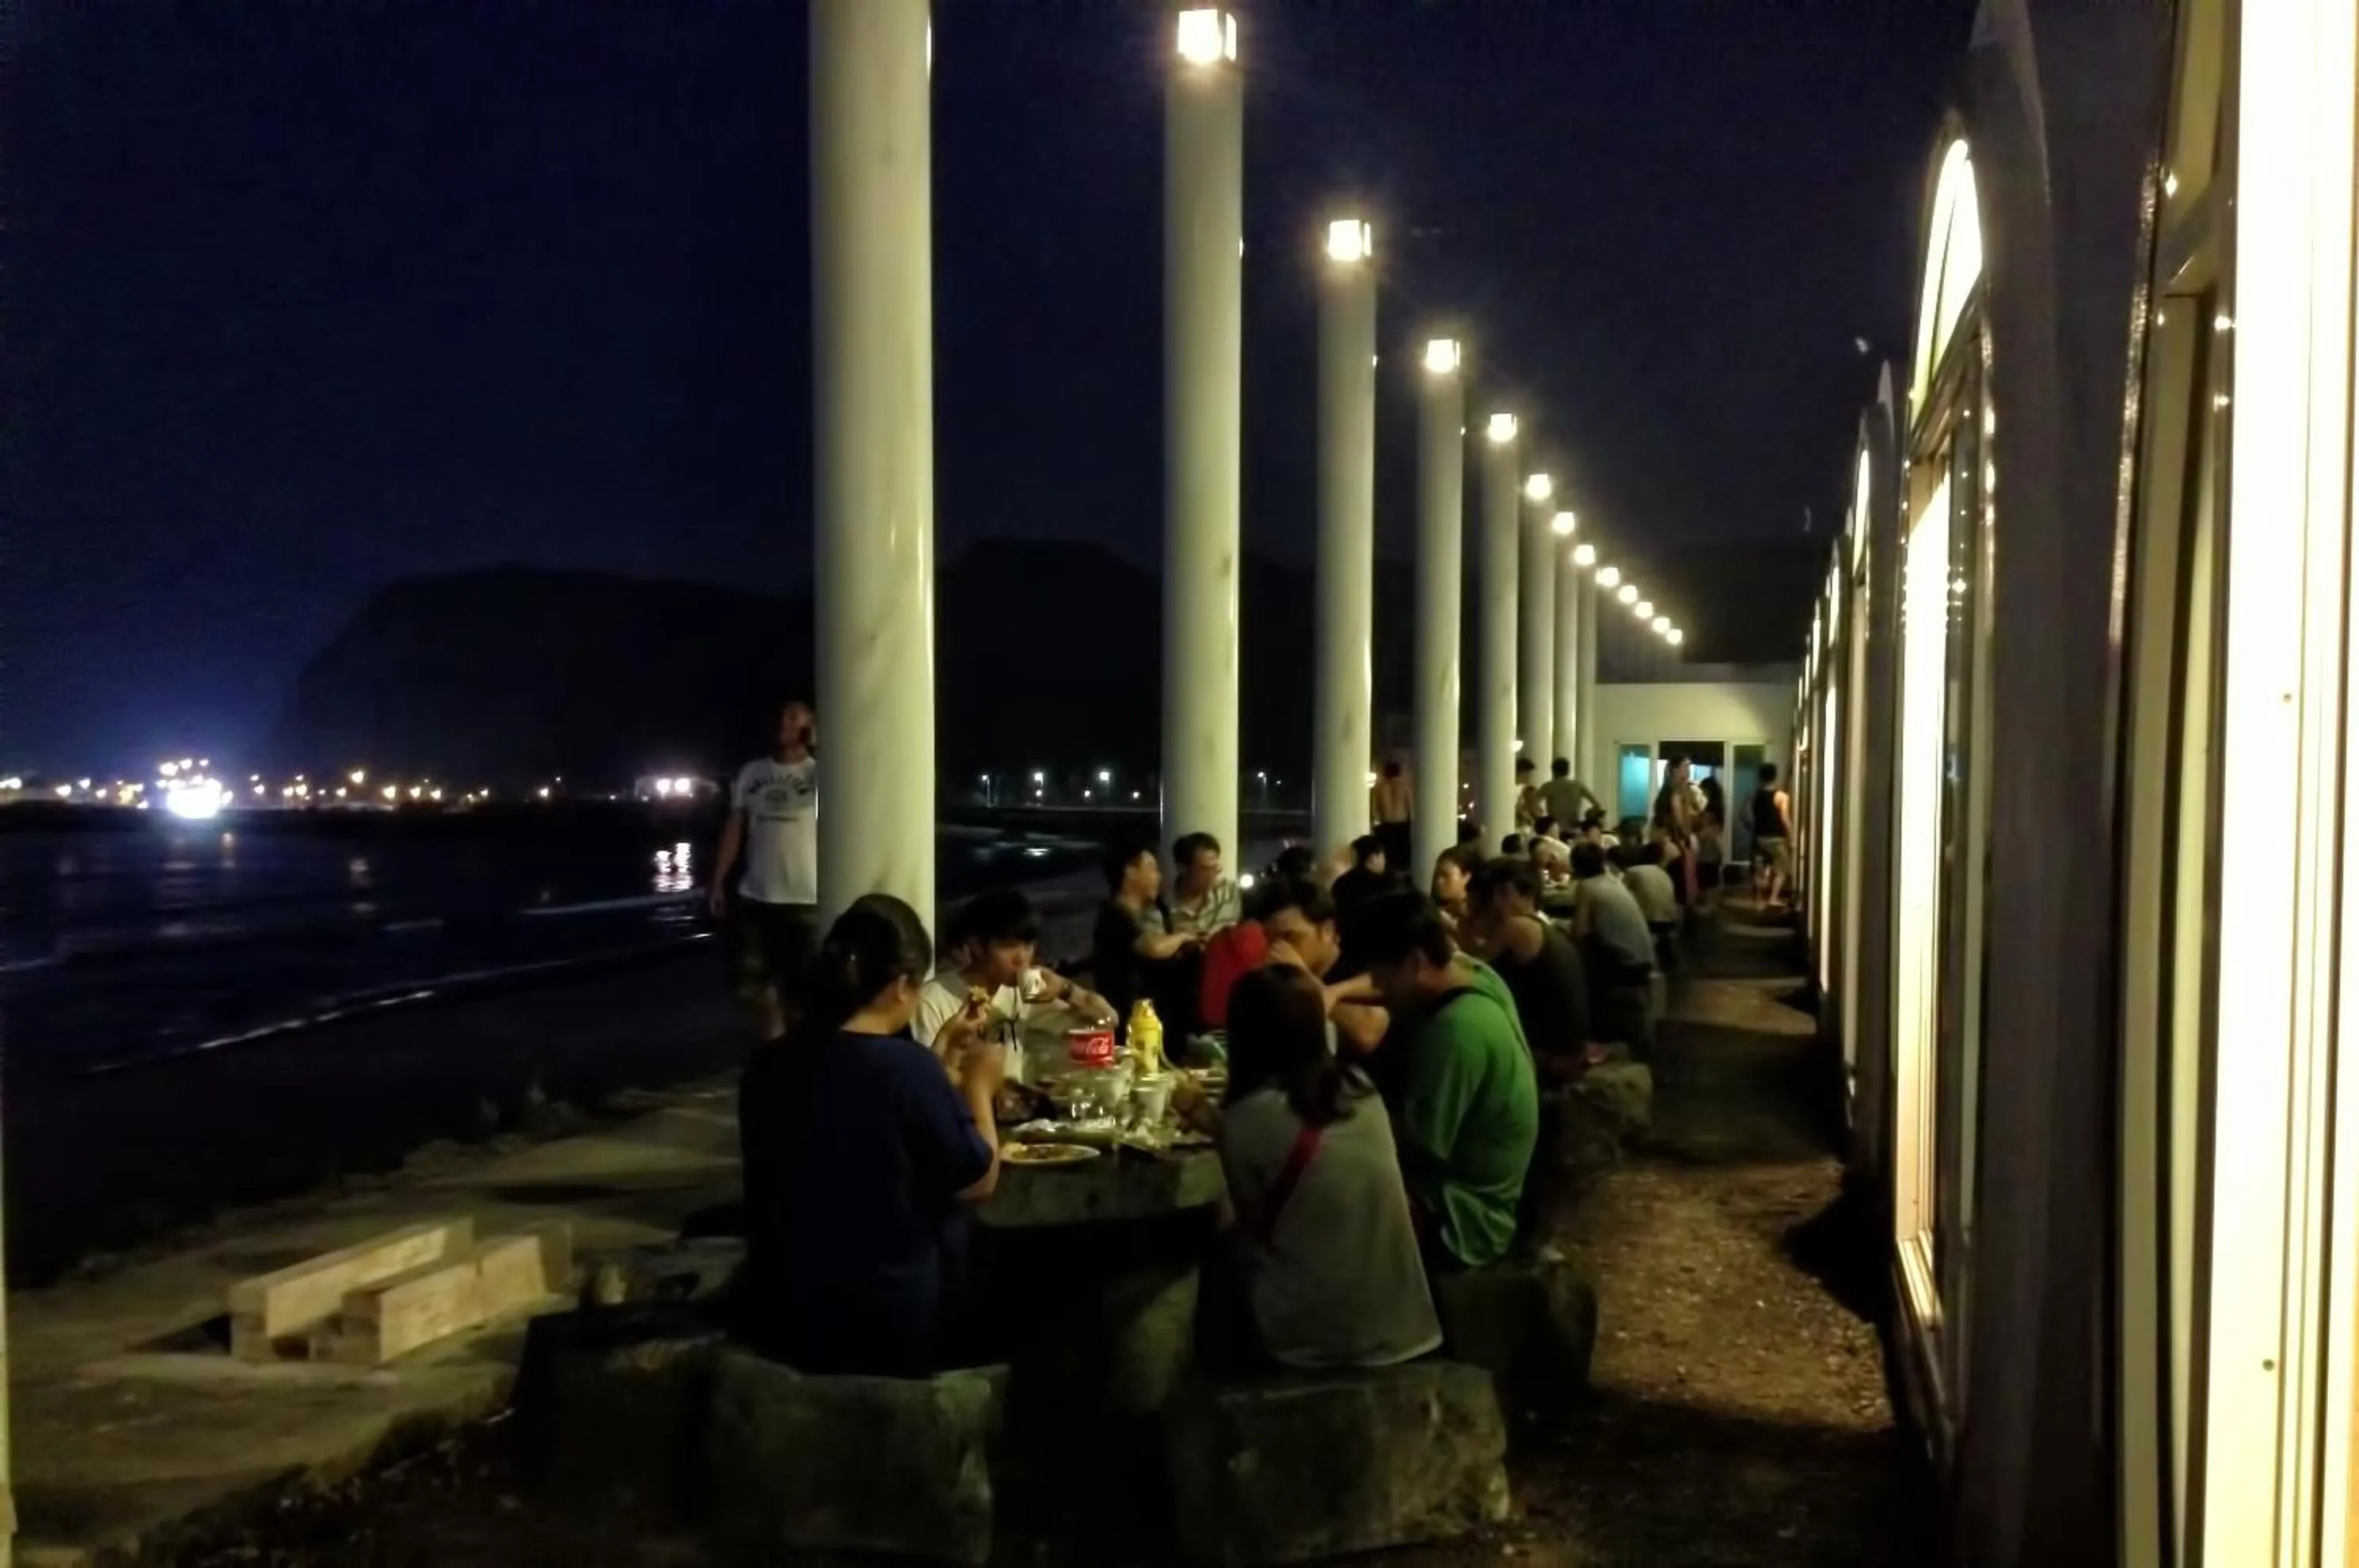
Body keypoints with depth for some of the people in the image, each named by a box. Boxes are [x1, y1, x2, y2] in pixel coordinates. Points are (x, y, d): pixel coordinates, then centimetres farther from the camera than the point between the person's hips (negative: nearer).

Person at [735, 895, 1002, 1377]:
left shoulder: (770, 1064, 0)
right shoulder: (906, 1067, -21)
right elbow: (978, 1182, -7)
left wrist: (947, 1062, 18)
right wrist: (978, 1086, 6)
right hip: (890, 1331, -7)